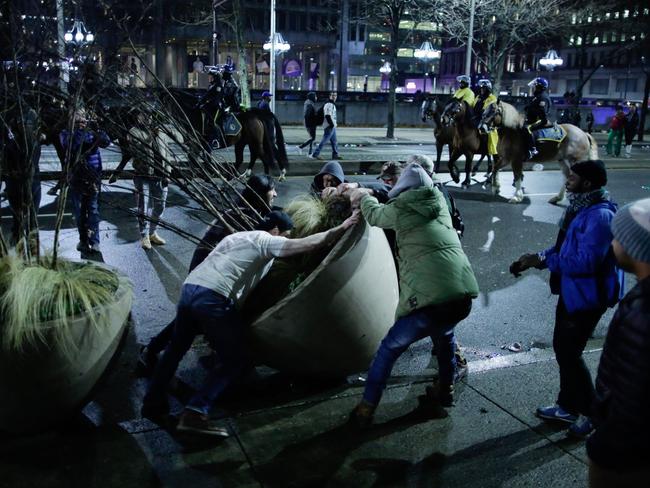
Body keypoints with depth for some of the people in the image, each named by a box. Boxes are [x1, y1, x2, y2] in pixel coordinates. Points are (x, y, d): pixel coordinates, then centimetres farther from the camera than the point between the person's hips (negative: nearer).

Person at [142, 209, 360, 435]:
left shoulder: (237, 237, 31)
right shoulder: (266, 241, 6)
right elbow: (310, 243, -2)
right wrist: (343, 227, 6)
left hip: (189, 288, 8)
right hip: (213, 298, -8)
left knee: (176, 348, 26)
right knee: (235, 361, 4)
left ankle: (153, 402, 33)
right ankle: (195, 413, -5)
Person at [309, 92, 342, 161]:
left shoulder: (333, 104, 18)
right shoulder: (329, 105, -14)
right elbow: (327, 116, -23)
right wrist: (332, 124, -22)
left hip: (332, 126, 11)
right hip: (329, 127, -11)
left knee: (334, 141, 14)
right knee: (324, 141, -9)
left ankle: (335, 154, 21)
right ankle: (315, 154, -7)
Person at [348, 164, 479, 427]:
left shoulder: (401, 208, 3)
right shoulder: (440, 203, 18)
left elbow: (375, 214, 25)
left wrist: (363, 197, 45)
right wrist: (368, 197, 46)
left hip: (430, 298, -5)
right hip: (463, 295, 6)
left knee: (389, 349, 13)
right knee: (443, 334, 37)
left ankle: (366, 409, 20)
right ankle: (445, 390, 46)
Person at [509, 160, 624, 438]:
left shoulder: (600, 216, -24)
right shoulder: (580, 209, 7)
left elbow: (585, 261, -30)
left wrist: (543, 260, -23)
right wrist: (535, 259, 2)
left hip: (587, 297, -10)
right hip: (571, 292, 10)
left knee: (569, 353, 0)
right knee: (562, 348, 17)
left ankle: (589, 412, 21)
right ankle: (567, 406, 34)